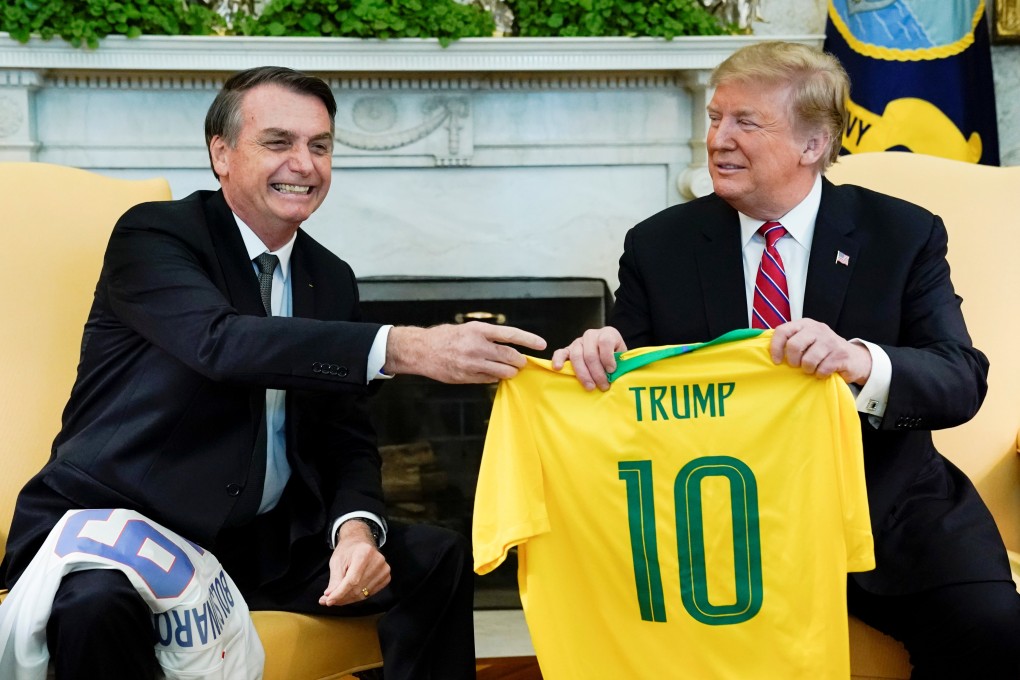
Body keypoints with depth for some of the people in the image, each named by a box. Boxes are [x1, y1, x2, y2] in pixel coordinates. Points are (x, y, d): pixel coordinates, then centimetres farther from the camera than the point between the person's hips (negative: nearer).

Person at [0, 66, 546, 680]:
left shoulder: (332, 279, 10)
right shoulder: (152, 235, -9)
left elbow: (348, 438, 8)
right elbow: (221, 341, -29)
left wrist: (357, 529, -15)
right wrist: (404, 348, -40)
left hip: (264, 539, 6)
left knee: (439, 559, -8)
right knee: (94, 604, -37)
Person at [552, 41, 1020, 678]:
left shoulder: (905, 234, 1)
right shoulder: (659, 245, 5)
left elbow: (962, 381, -8)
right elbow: (627, 379, 7)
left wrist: (862, 362, -30)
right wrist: (599, 352, -17)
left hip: (888, 510, 1)